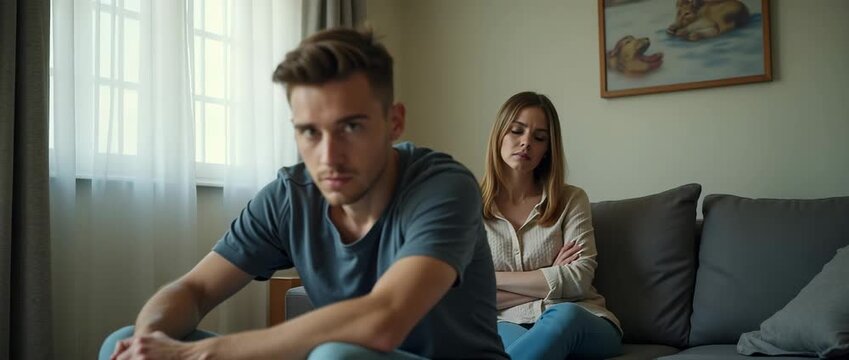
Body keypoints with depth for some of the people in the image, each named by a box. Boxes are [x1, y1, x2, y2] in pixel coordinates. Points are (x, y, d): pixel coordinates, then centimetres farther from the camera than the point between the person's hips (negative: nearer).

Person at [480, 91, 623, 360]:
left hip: (582, 326, 2)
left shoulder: (571, 199, 8)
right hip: (509, 325, -2)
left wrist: (492, 278, -6)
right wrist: (550, 281, -6)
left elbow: (579, 279, -6)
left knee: (564, 315, -37)